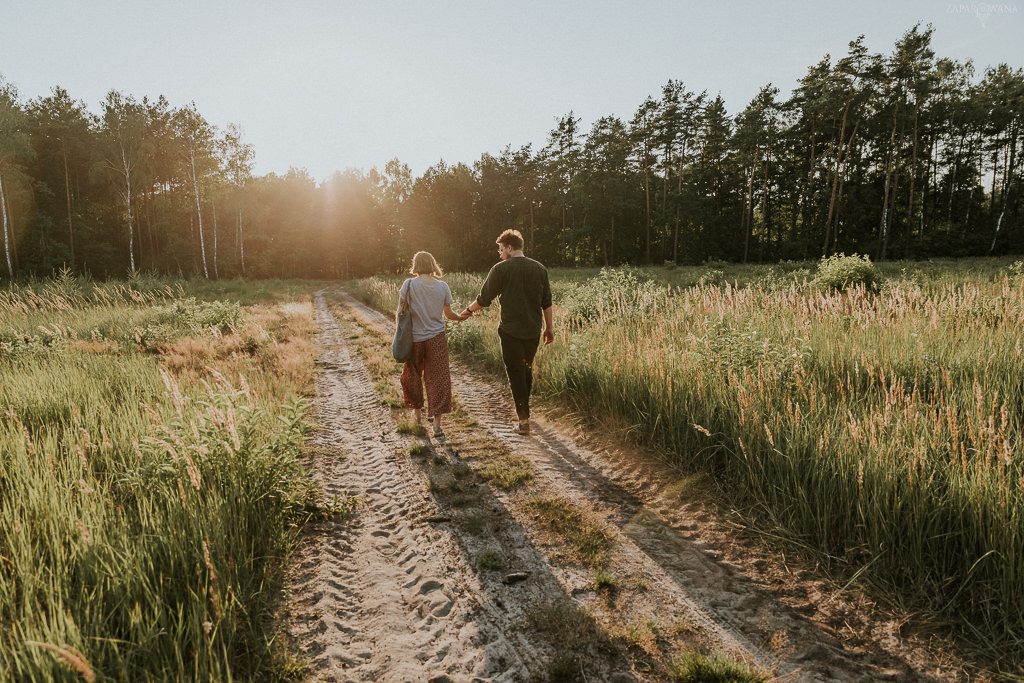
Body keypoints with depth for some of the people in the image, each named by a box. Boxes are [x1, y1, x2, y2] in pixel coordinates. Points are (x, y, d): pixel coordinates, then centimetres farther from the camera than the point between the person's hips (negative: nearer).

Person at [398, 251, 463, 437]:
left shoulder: (409, 284, -8)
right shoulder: (442, 286, -2)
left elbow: (400, 311, -7)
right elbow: (448, 314, 4)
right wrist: (461, 317, 24)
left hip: (415, 338, -1)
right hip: (437, 338, 1)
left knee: (413, 375, 21)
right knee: (438, 379, 4)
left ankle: (417, 412, 38)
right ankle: (437, 424, 1)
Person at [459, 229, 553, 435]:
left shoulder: (501, 269, -9)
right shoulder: (539, 268, 5)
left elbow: (484, 299, -6)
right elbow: (547, 302, 8)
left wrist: (468, 311, 12)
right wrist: (549, 327, 16)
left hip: (511, 331, -5)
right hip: (533, 330, 5)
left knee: (515, 372, 2)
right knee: (527, 368, 22)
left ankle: (524, 420, 2)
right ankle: (523, 403, 42)